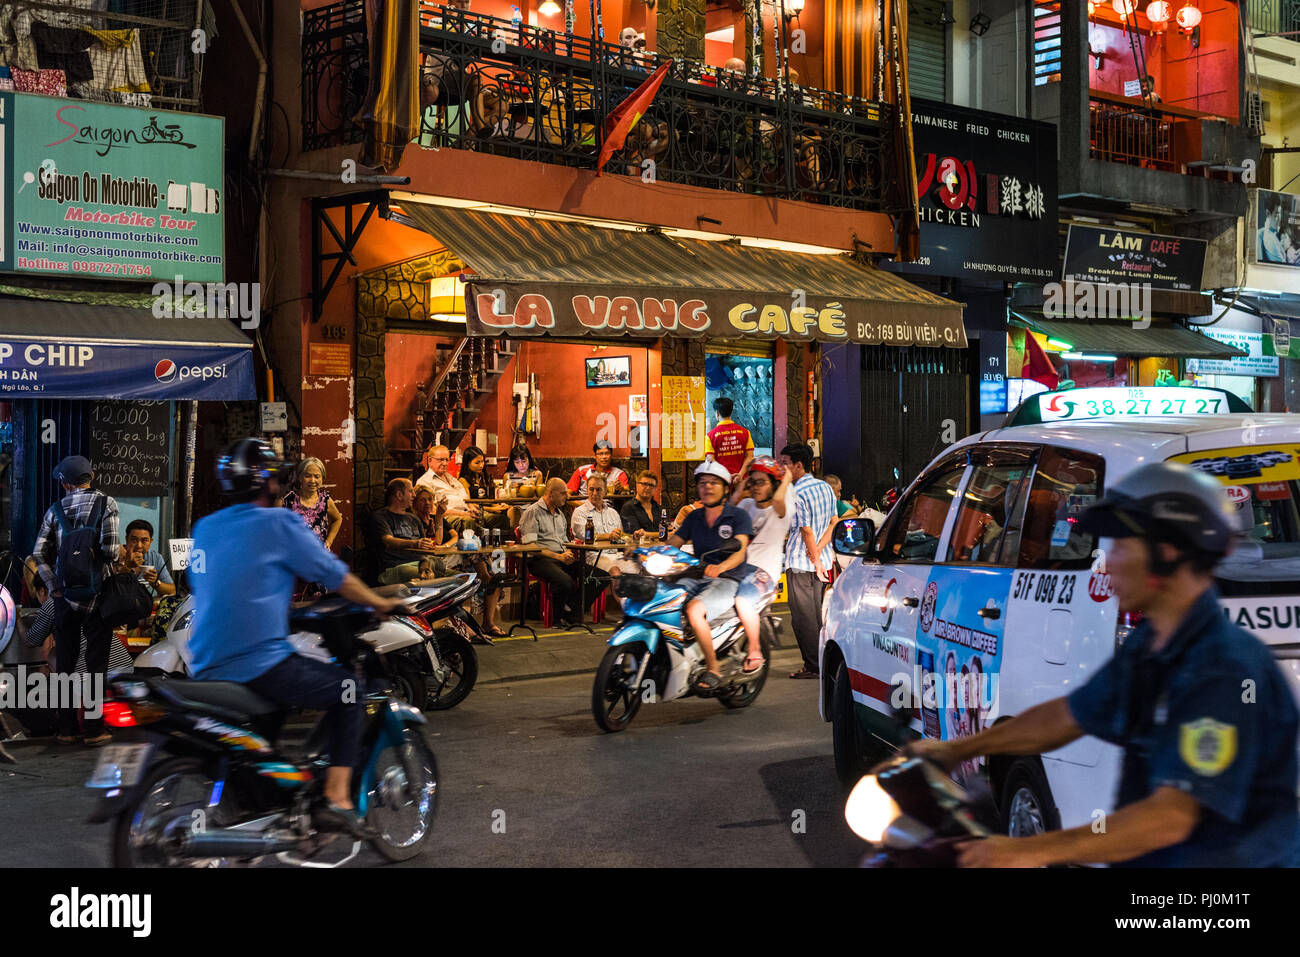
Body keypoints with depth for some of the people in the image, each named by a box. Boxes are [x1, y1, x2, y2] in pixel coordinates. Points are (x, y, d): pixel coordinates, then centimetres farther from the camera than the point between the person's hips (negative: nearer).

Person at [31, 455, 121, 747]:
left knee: (64, 662, 10)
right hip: (97, 592, -3)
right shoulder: (106, 503, -5)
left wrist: (53, 587, 2)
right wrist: (117, 554, 6)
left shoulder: (55, 510, 5)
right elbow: (110, 549, -15)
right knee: (96, 662, 3)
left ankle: (66, 729, 13)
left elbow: (39, 554, -2)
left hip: (65, 596, 3)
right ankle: (94, 730, 3)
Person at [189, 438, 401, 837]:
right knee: (349, 690, 8)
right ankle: (336, 799, -2)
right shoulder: (279, 523, -6)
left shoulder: (203, 528, 14)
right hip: (261, 665, -8)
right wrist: (381, 603, 15)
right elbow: (337, 577, -1)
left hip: (206, 667, 8)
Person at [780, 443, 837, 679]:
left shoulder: (796, 494, -17)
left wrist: (816, 560, -12)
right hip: (822, 560, 8)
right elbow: (834, 523, 6)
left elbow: (806, 531, -19)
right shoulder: (825, 487, 8)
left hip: (801, 562, -8)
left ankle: (813, 666, 0)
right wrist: (819, 550, -3)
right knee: (816, 613, 15)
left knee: (803, 616, -1)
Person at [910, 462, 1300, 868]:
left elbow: (1172, 817, -26)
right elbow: (1068, 716, 21)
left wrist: (1032, 851, -29)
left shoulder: (1225, 668, -21)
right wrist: (957, 749, 19)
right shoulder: (1146, 647, 8)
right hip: (1148, 860, 8)